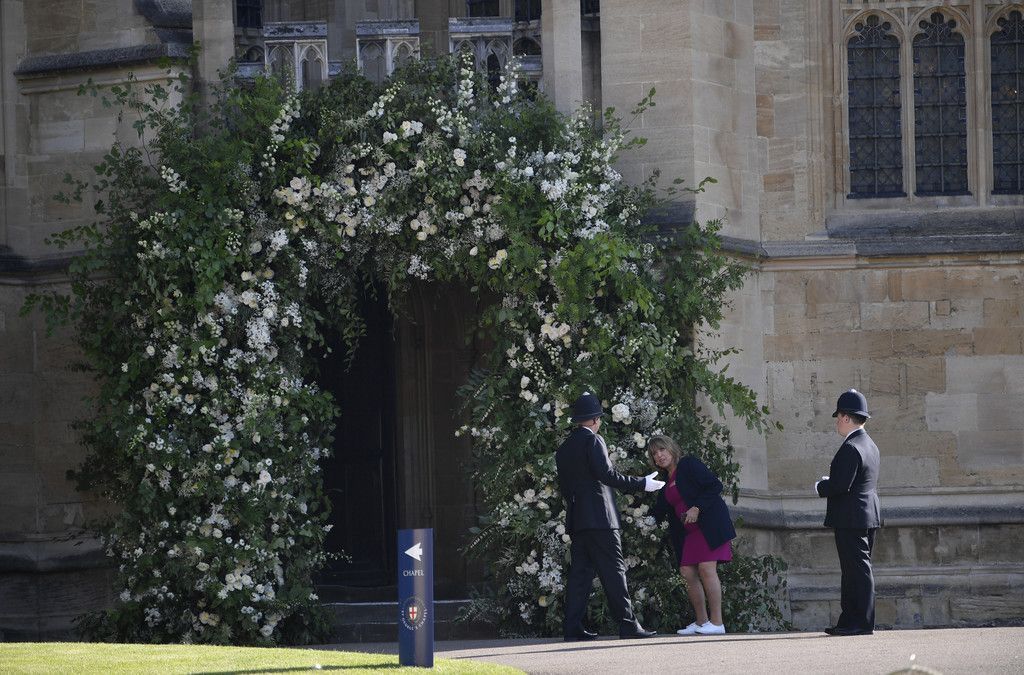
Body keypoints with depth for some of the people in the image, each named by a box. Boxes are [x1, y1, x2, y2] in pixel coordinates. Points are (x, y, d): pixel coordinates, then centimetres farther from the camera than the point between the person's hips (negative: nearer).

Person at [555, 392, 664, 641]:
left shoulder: (564, 449, 17)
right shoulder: (593, 440, -7)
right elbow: (606, 474, -17)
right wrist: (641, 484, -12)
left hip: (576, 520, 8)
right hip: (599, 517, -8)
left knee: (580, 573, 6)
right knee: (613, 571, -7)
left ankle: (573, 627, 1)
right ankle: (627, 624, -10)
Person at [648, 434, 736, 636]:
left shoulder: (689, 464, -5)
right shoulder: (667, 481, 18)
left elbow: (715, 486, -13)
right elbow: (659, 512, 18)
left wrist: (697, 508, -19)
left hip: (710, 524, -8)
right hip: (688, 532, 8)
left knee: (706, 568, -15)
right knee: (687, 572, 0)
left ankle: (717, 622, -15)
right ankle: (701, 622, 6)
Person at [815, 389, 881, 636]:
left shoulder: (850, 448, -17)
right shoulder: (870, 445, 15)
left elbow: (840, 486, -23)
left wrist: (821, 486, -4)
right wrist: (829, 483, 14)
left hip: (851, 520, -10)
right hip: (867, 517, 10)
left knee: (858, 570, -7)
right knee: (854, 571, 13)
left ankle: (863, 623, -5)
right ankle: (849, 621, 16)